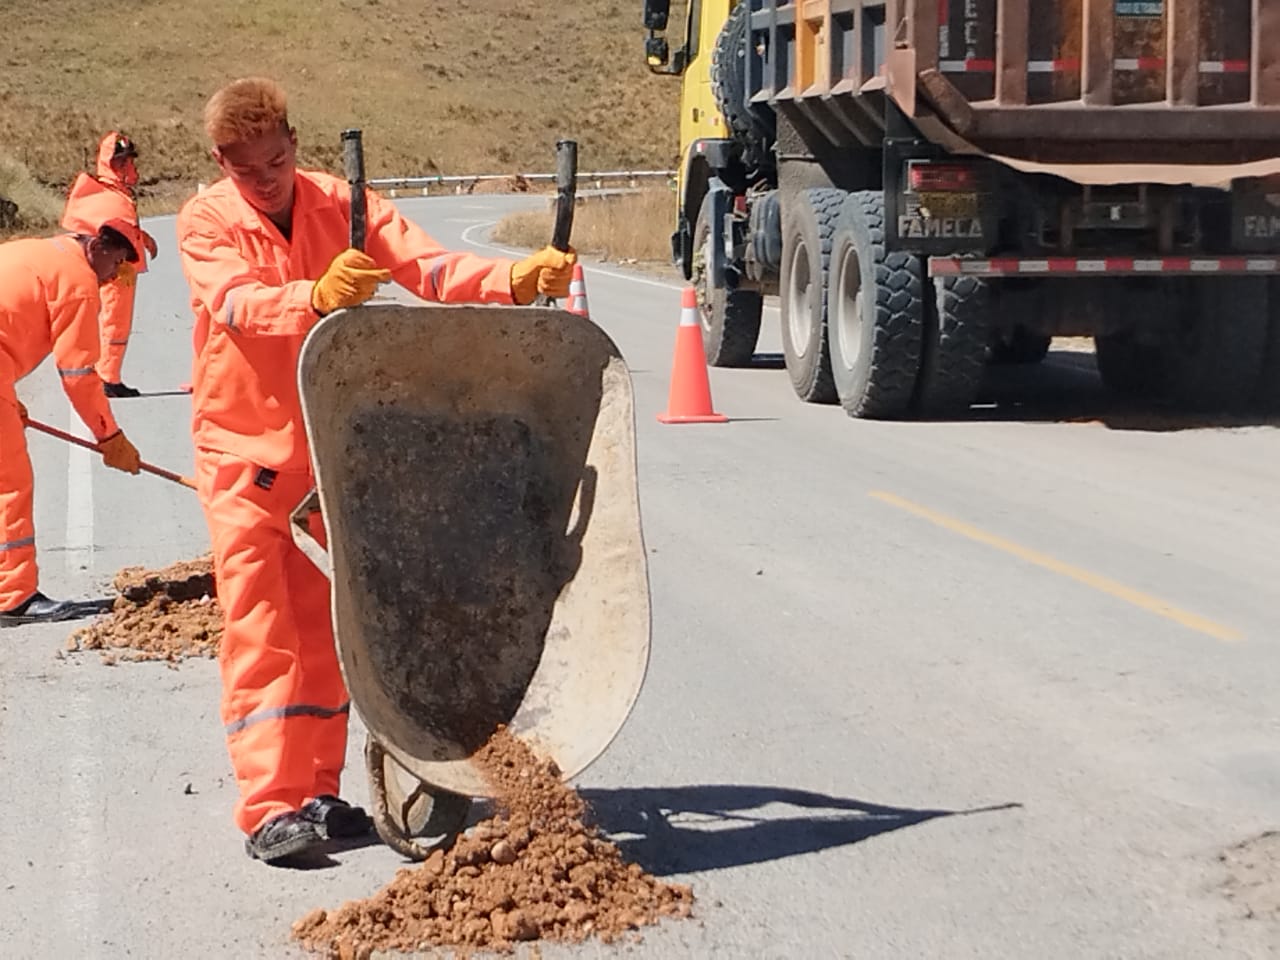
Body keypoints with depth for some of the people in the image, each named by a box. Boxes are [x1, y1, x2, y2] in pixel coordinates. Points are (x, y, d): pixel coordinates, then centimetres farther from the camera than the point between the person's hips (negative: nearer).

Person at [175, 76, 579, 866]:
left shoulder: (343, 207, -1)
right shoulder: (205, 222, -8)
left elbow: (430, 267, -14)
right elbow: (237, 304, -27)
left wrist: (517, 279, -32)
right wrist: (315, 297, -47)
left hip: (332, 451, 3)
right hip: (243, 452, -3)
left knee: (325, 630, 8)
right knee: (260, 630, -7)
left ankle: (317, 794, 18)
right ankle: (268, 808, -6)